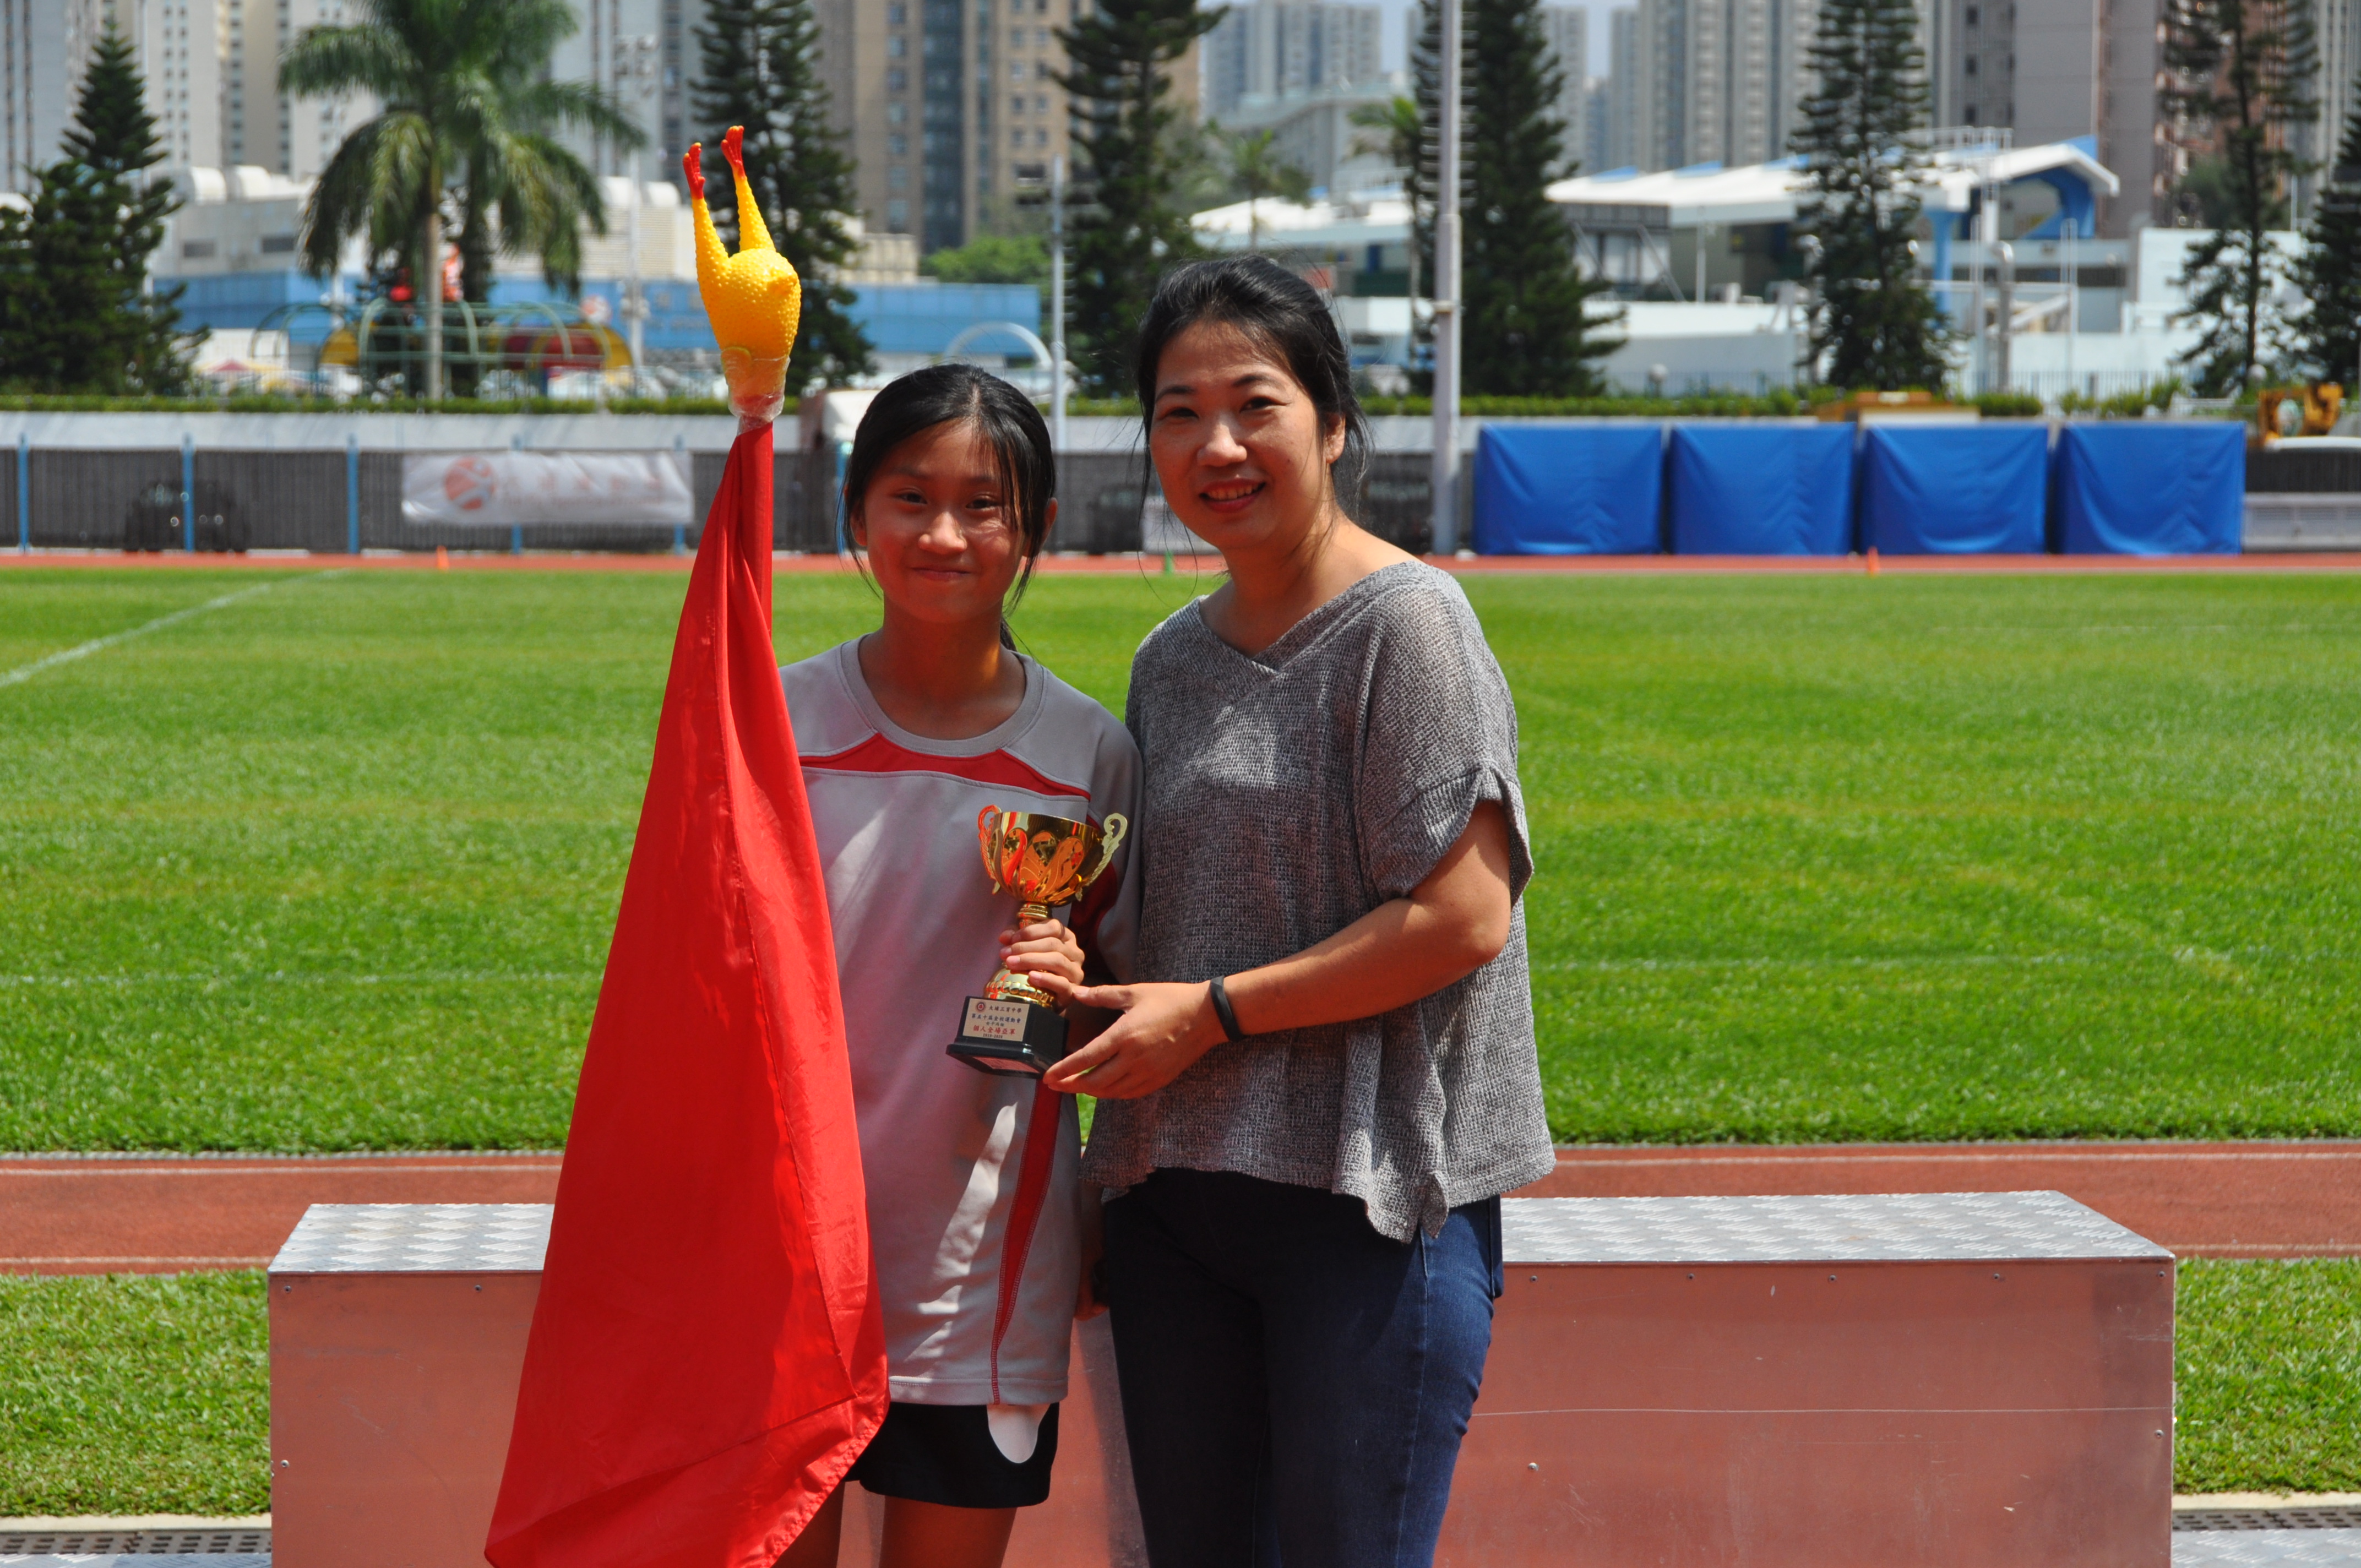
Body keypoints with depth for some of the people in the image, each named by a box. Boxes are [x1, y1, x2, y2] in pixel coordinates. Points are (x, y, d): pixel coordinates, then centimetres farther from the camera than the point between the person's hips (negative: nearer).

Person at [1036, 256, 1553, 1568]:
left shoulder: (1408, 623, -8)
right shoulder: (1172, 659, 15)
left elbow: (1462, 917, -15)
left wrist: (1213, 1012, -13)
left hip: (1369, 1198, -7)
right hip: (1173, 1195, 7)